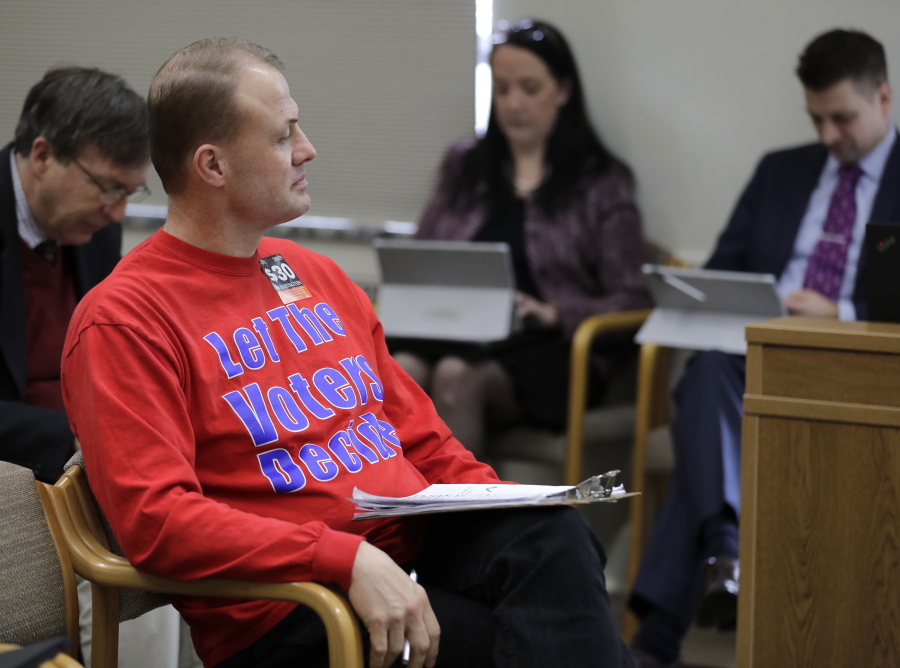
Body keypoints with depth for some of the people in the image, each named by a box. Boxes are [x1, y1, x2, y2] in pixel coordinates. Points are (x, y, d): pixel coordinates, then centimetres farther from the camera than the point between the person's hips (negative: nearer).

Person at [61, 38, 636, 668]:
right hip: (283, 609, -7)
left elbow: (417, 432, 25)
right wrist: (347, 558, -24)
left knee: (555, 534, -26)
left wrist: (509, 508, 4)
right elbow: (155, 519, -16)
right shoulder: (122, 320, -4)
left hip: (421, 544, 7)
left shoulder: (317, 275, 21)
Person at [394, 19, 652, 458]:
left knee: (456, 377, -36)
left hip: (550, 348, -3)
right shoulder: (462, 166, 23)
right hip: (452, 331, 3)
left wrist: (555, 314, -15)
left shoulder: (603, 182, 10)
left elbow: (631, 300, 3)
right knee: (402, 371, -33)